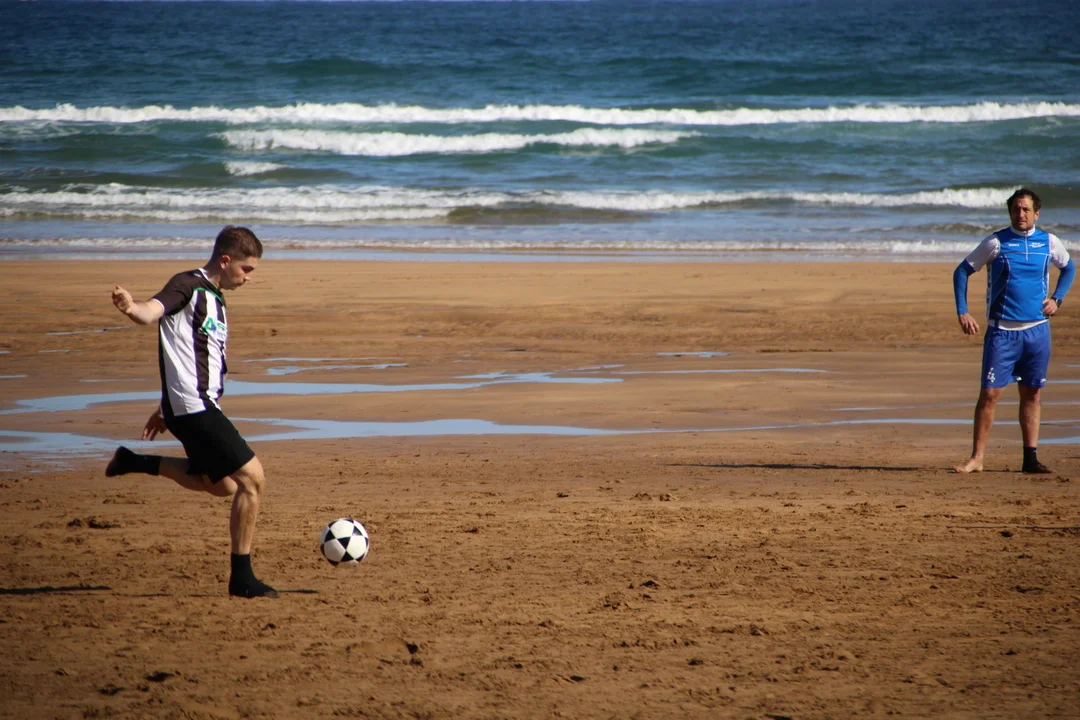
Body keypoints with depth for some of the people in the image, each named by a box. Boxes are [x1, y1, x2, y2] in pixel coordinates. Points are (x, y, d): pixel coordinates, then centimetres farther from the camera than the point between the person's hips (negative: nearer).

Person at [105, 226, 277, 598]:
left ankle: (138, 463, 28)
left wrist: (166, 409, 31)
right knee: (252, 479, -11)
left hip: (199, 406, 10)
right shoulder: (188, 286, -10)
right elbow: (152, 311, -28)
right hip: (193, 407, -10)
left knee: (222, 483, 24)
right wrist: (130, 307, -52)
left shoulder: (214, 299, 18)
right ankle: (242, 578, -6)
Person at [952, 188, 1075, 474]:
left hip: (1037, 330, 3)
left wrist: (1056, 298, 8)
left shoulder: (1049, 242, 5)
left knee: (1032, 394, 8)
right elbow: (962, 272, 1)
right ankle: (976, 458, -4)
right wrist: (962, 312, -8)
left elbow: (1068, 268, 24)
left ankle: (1031, 457, 14)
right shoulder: (996, 243, -4)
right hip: (1002, 330, -3)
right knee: (990, 393, -7)